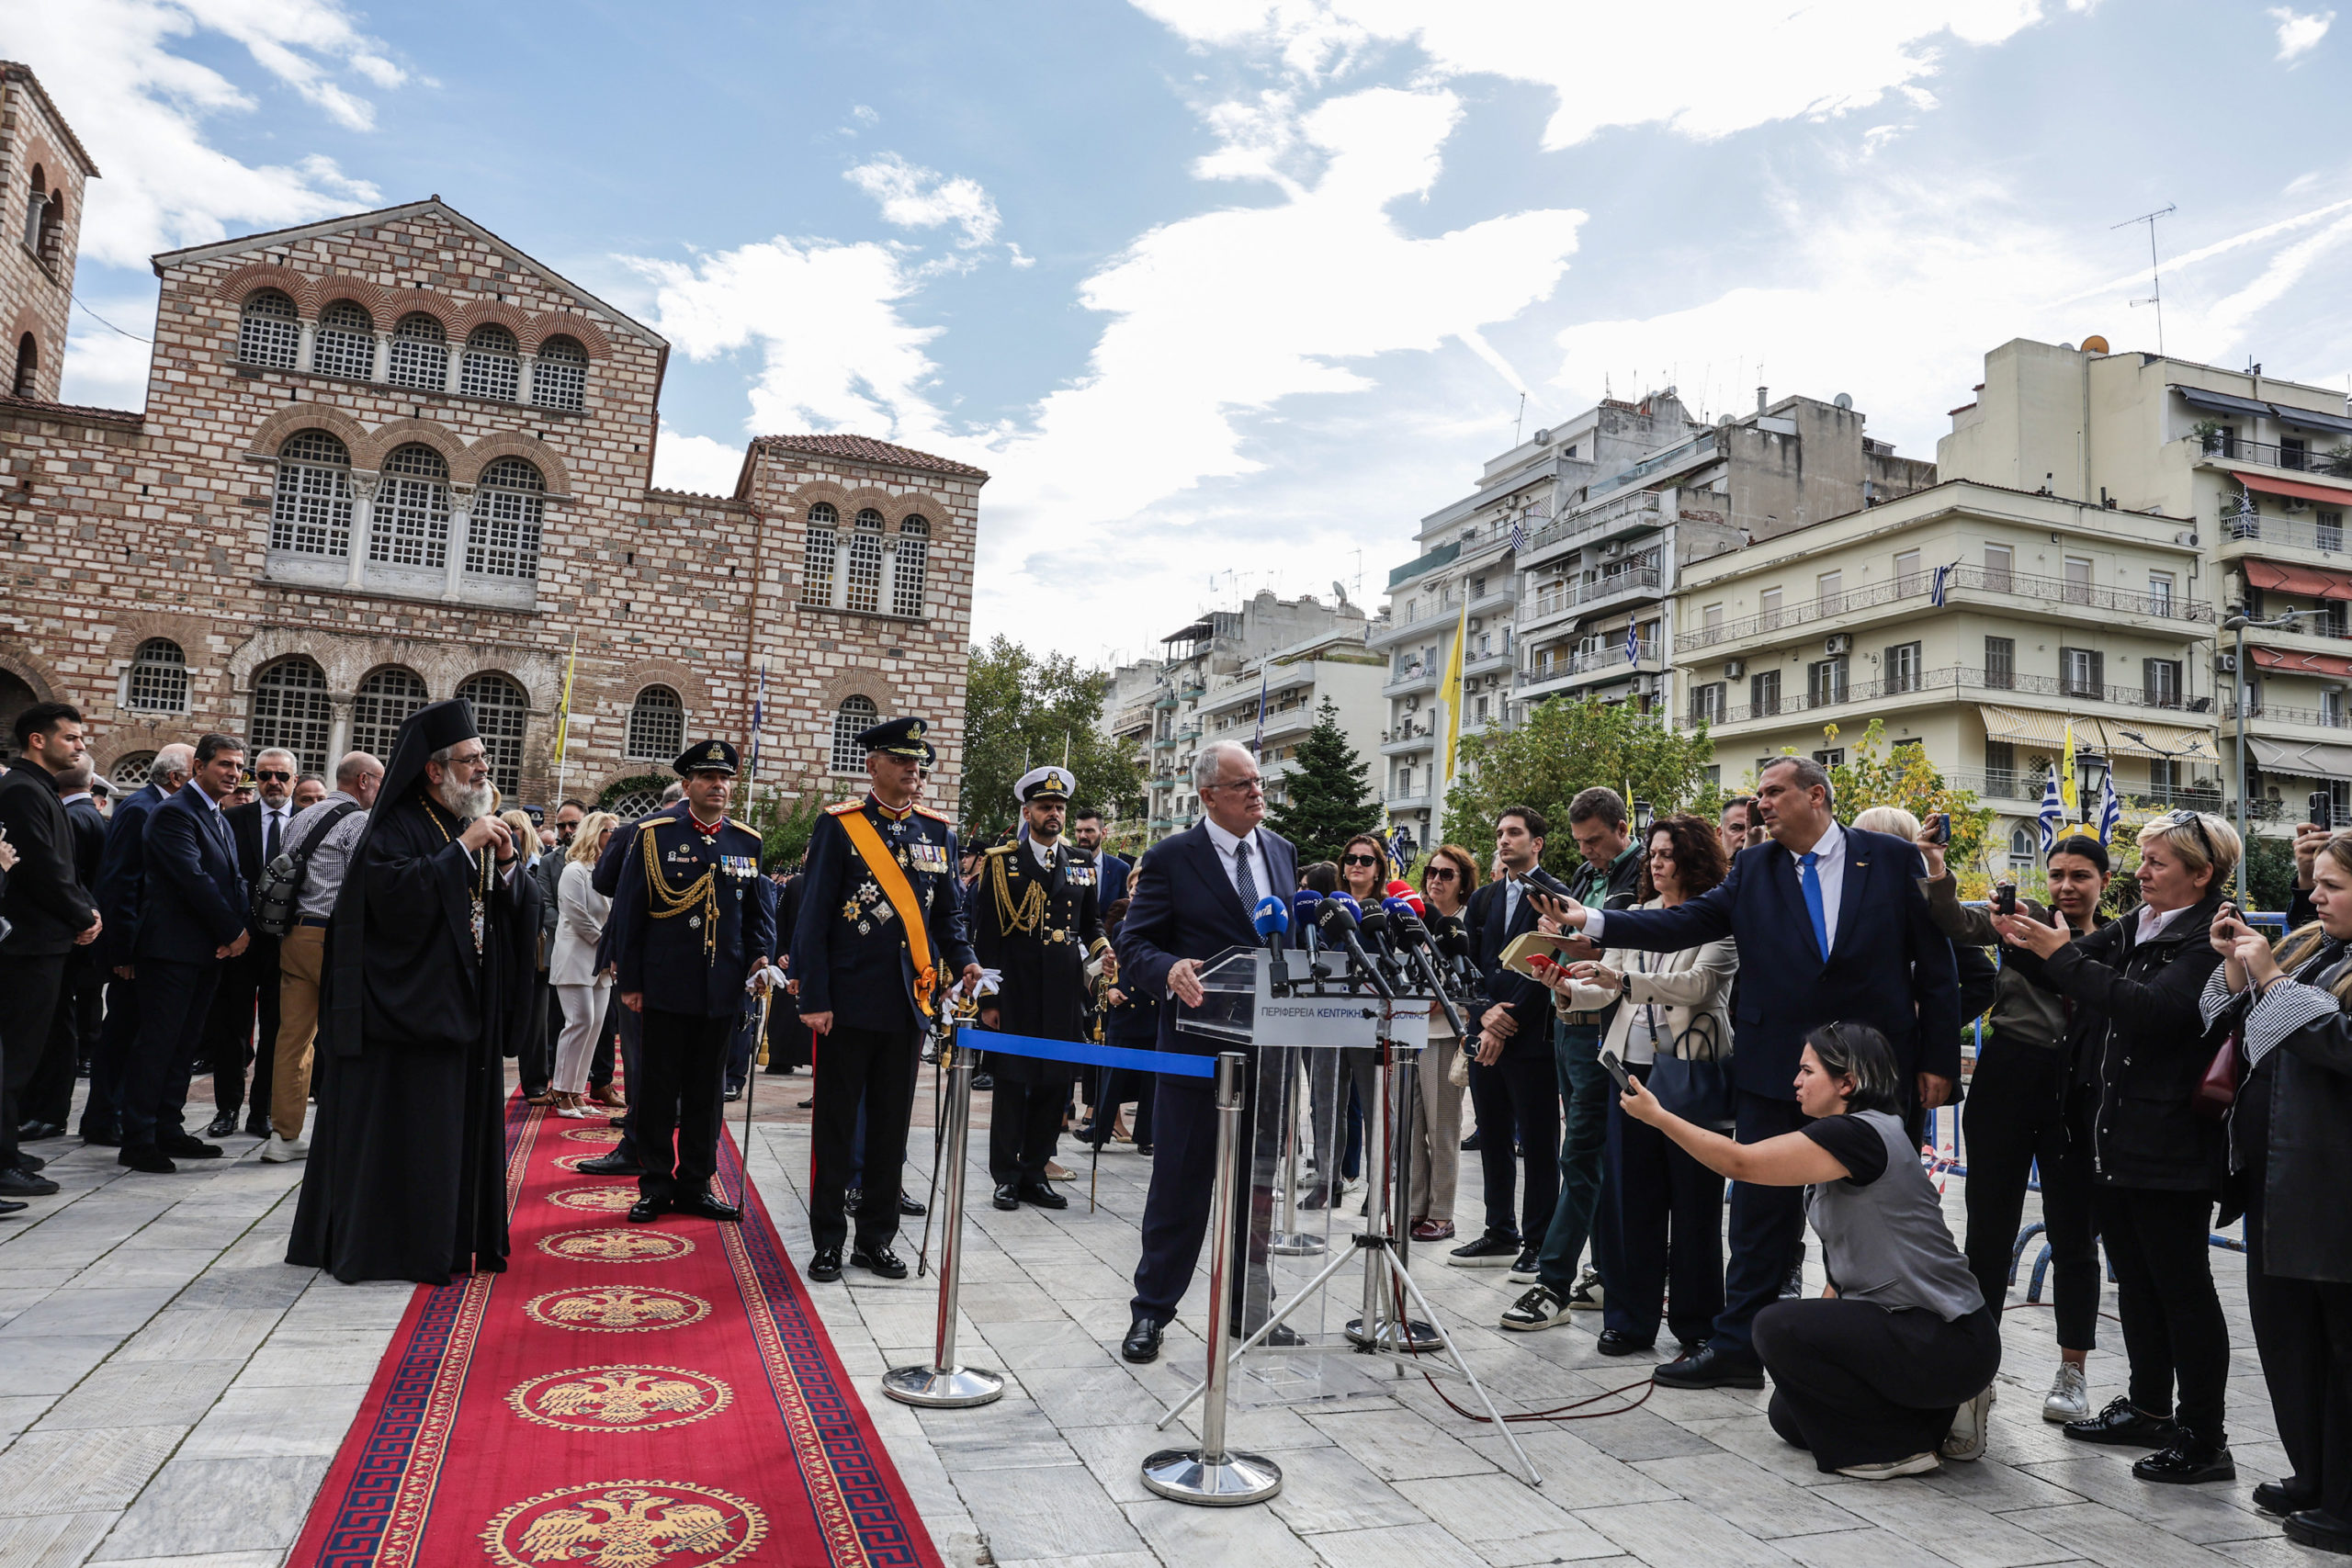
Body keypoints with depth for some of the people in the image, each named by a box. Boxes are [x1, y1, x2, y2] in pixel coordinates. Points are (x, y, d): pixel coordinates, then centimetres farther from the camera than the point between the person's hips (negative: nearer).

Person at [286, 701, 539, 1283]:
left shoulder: (489, 829, 12)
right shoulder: (397, 827, -7)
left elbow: (524, 911, 9)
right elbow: (396, 897, -24)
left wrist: (509, 863, -8)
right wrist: (462, 849, -22)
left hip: (471, 1005, 7)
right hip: (411, 1006, -7)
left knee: (465, 1121, 10)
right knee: (405, 1125, -2)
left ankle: (459, 1240, 19)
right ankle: (391, 1244, 8)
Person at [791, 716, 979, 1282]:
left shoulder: (937, 832, 9)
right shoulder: (839, 825, -4)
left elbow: (947, 911, 15)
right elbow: (814, 917, -6)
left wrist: (963, 961, -4)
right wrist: (814, 998, -11)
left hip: (910, 1002, 4)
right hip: (848, 1002, -4)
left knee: (892, 1124, 11)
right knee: (837, 1124, 6)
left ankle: (876, 1237, 23)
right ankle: (828, 1240, 18)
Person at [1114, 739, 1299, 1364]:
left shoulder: (1281, 850, 9)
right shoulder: (1170, 857, -8)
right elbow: (1134, 945, -11)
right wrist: (1172, 970, -31)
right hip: (1199, 1046, -5)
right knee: (1181, 1184, 4)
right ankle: (1151, 1311, 18)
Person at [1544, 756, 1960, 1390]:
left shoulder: (1892, 859, -1)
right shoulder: (1753, 869, 5)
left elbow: (1935, 965, 0)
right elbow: (1685, 922, -5)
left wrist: (1939, 1060, -3)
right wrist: (1593, 921, -18)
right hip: (1776, 1070, 2)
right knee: (1762, 1209, 7)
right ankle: (1736, 1348, 16)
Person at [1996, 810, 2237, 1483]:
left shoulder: (2211, 941, -13)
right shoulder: (2133, 929, 12)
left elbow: (2151, 1006, -26)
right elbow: (2062, 975, 11)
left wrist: (2061, 952, -25)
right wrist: (2026, 944, -10)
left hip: (2170, 1144, -8)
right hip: (2113, 1137, 8)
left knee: (2182, 1284, 0)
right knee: (2135, 1277, 17)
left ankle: (2204, 1436, 10)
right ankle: (2149, 1408, 30)